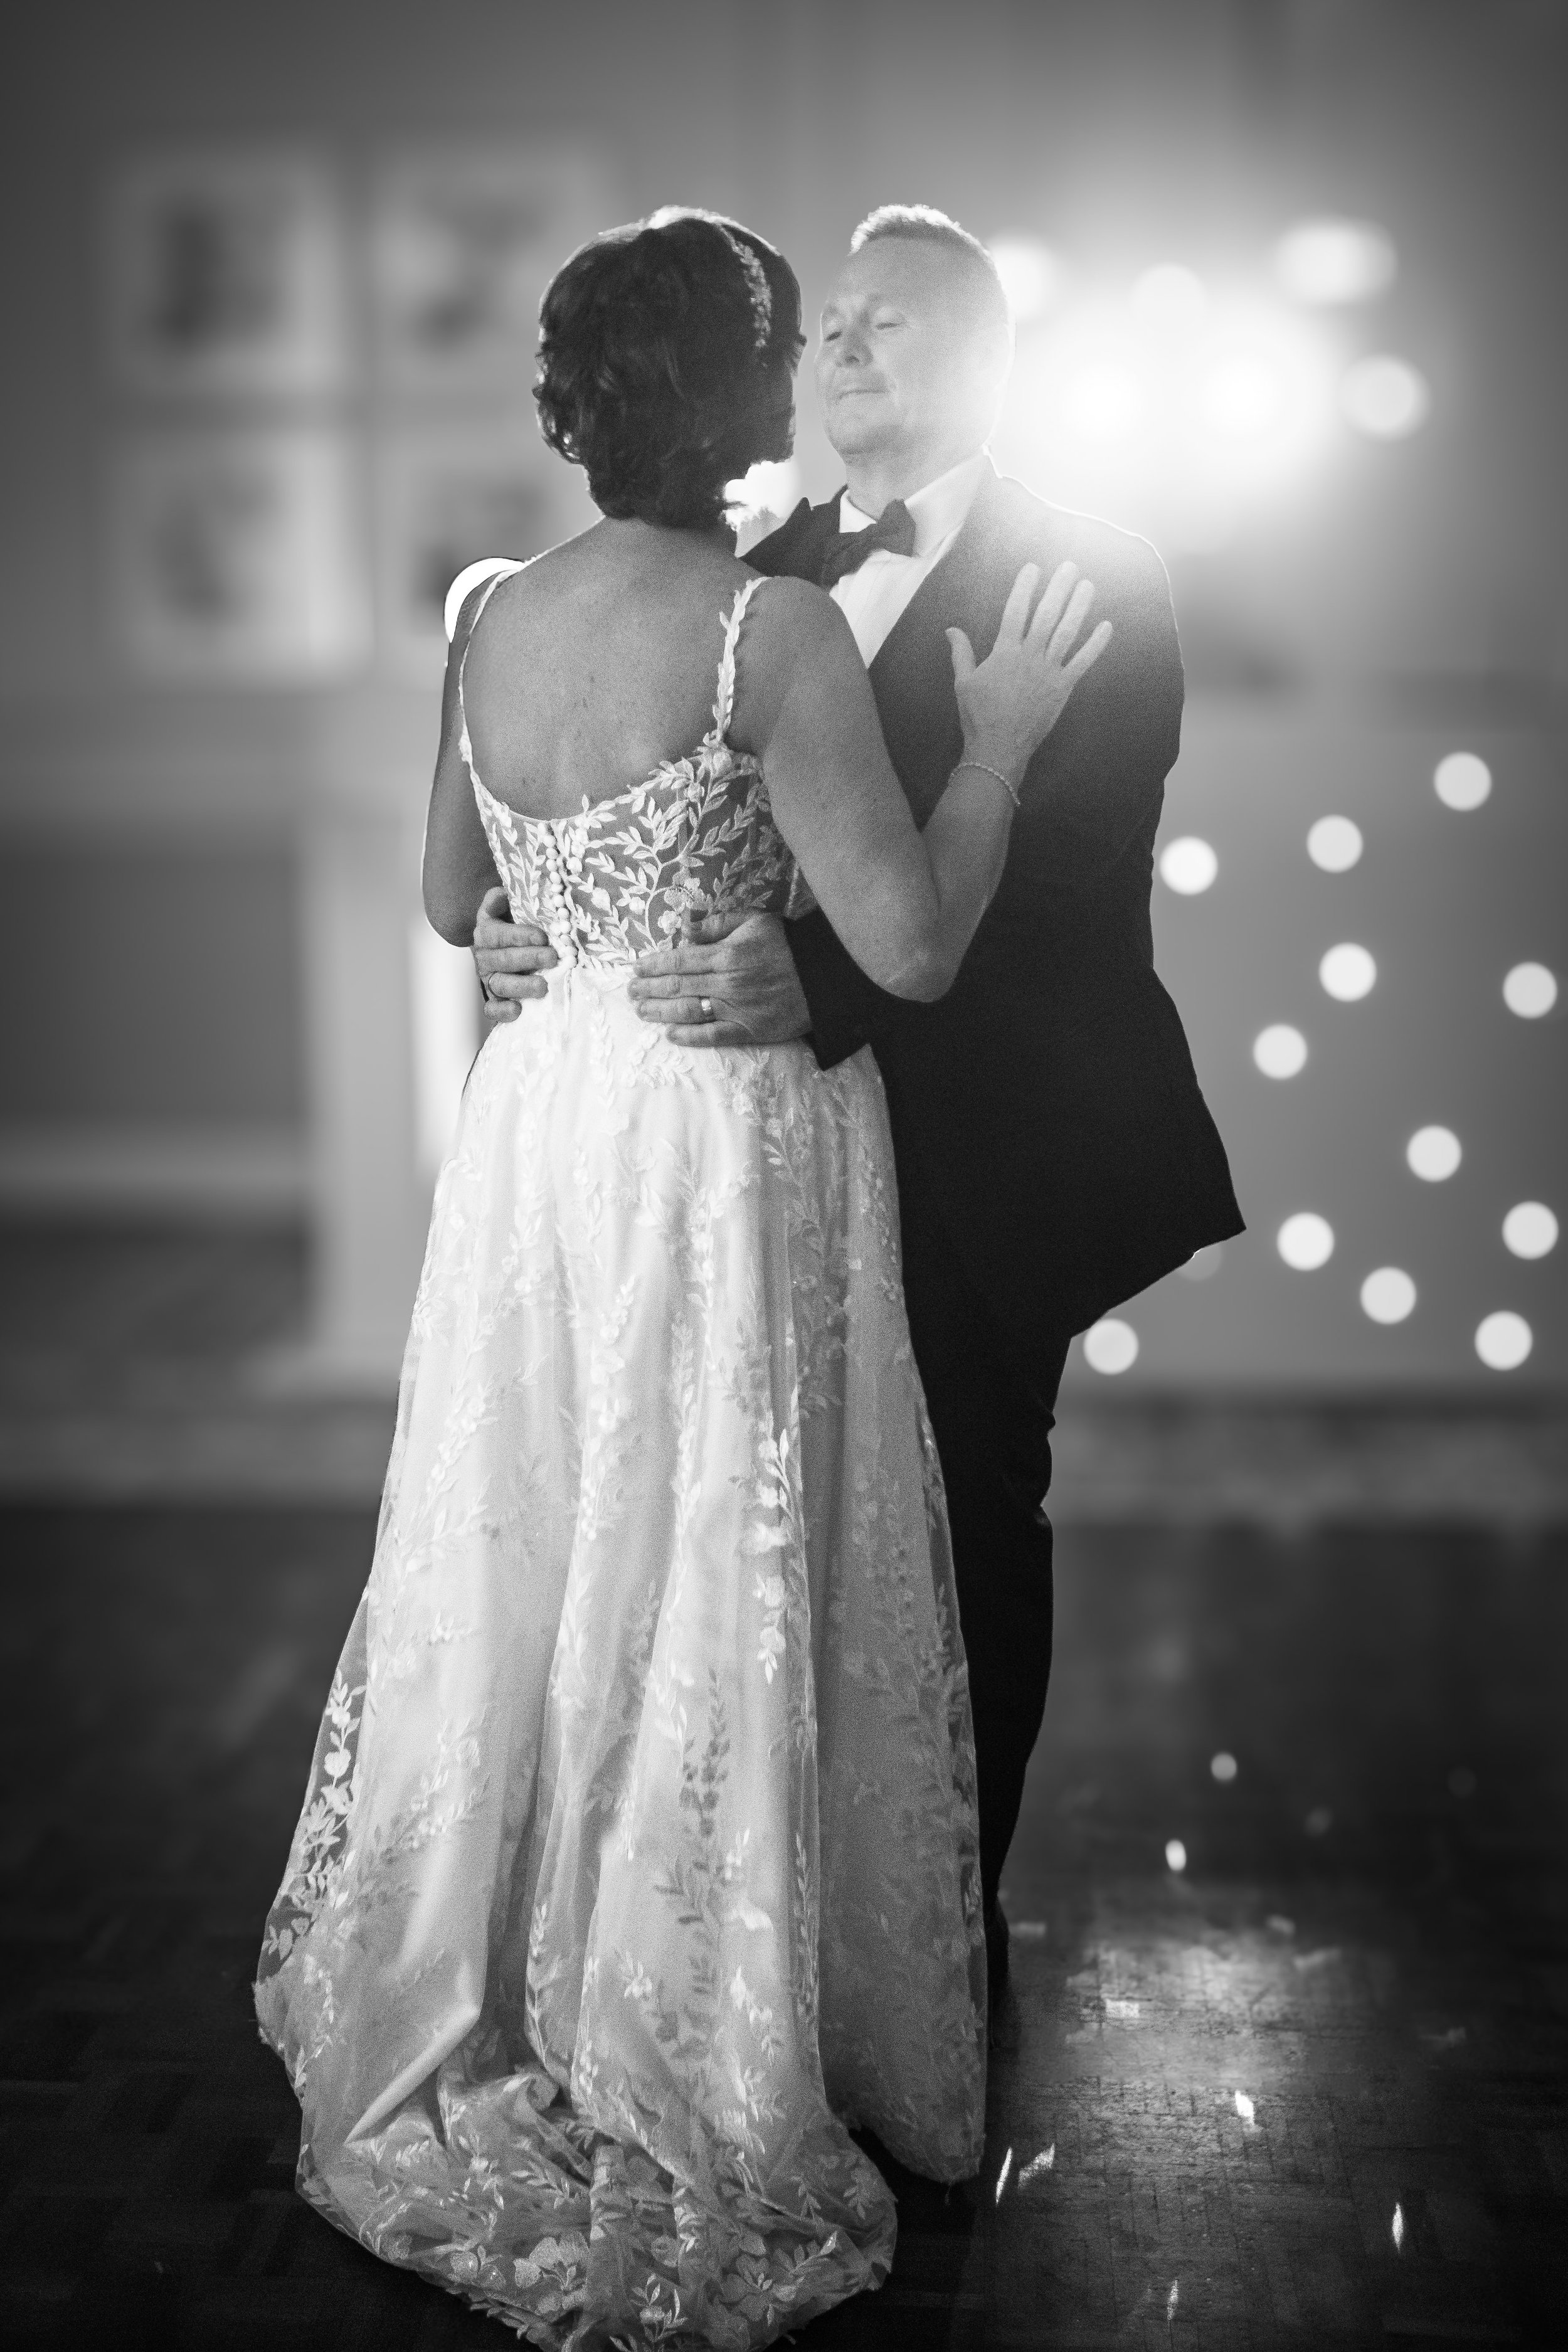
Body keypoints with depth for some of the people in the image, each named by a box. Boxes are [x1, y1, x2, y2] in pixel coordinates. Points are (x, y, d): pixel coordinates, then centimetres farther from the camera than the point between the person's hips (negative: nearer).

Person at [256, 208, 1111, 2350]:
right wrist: (1000, 730, -6)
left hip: (540, 1131, 6)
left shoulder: (487, 617, 2)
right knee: (712, 1608, 6)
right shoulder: (776, 630, -18)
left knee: (520, 1570, 19)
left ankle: (457, 2020, 36)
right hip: (732, 1154, -6)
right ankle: (690, 2111, 21)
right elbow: (911, 945, -17)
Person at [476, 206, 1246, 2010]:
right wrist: (524, 926, -14)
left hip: (975, 1154, -4)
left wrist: (819, 982, -34)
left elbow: (1070, 881, -21)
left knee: (963, 1525, 8)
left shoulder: (1087, 579, -8)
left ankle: (949, 1917, 26)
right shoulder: (763, 576, 10)